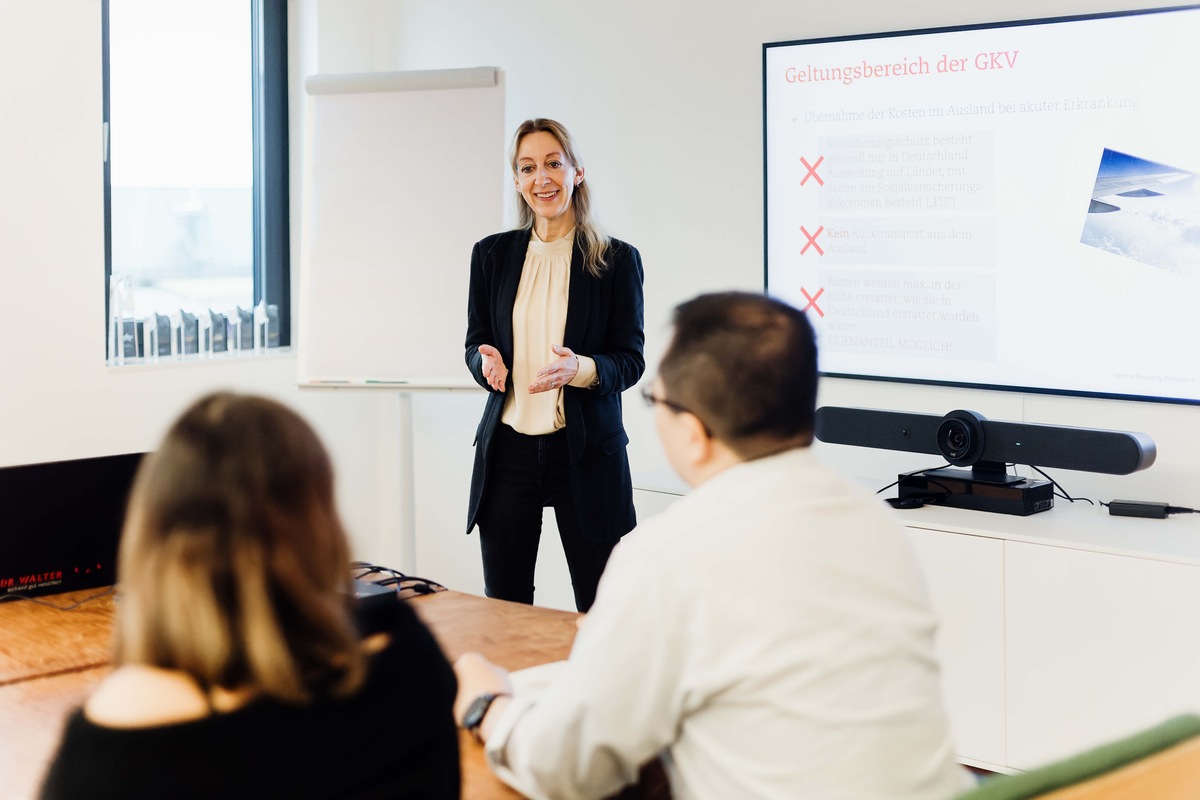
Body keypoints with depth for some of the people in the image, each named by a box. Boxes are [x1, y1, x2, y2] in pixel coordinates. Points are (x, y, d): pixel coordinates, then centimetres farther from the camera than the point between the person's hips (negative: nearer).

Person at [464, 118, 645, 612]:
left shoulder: (617, 260, -1)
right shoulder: (493, 254, 7)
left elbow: (631, 359, -1)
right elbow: (475, 342, 13)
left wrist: (581, 369, -22)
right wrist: (487, 362, -11)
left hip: (586, 451, -2)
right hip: (507, 447, 3)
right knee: (502, 609, 7)